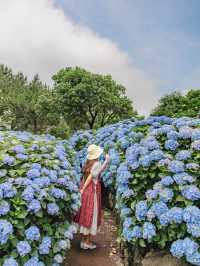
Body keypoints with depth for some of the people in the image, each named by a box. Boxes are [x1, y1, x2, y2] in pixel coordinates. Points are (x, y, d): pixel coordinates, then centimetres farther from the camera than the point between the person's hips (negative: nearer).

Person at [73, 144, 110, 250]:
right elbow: (90, 178, -20)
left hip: (85, 190, 8)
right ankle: (87, 242, 18)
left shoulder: (87, 163, 8)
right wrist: (83, 189, -18)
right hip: (92, 191, -8)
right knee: (90, 215, 5)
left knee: (84, 214, 16)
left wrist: (106, 161, 20)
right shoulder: (97, 163, -15)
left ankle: (83, 240, 29)